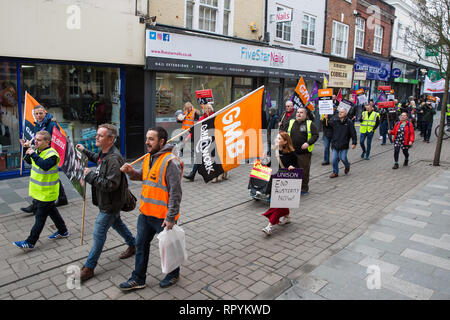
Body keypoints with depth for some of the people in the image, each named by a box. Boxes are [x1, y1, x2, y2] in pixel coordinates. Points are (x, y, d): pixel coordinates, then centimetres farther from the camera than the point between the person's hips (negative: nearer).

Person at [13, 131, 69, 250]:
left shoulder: (51, 154, -21)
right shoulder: (38, 151, 7)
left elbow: (45, 166, -38)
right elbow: (29, 161, 21)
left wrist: (33, 154, -35)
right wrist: (27, 149, 6)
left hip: (46, 193, -10)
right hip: (40, 191, 10)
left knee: (40, 217, 0)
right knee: (52, 211, 20)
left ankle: (30, 242, 7)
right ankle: (63, 231, 35)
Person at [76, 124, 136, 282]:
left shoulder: (113, 159, -29)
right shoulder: (104, 153, 2)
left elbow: (111, 184, -34)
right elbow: (97, 158, 29)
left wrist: (91, 176, -28)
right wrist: (85, 151, 18)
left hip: (110, 204, -10)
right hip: (107, 202, 10)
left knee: (98, 233, -1)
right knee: (116, 223, 26)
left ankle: (89, 268, 12)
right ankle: (133, 245, 46)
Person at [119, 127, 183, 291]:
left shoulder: (170, 162, -21)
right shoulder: (148, 158, 6)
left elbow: (175, 193, -22)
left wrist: (170, 218, -21)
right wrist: (131, 171, 2)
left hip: (162, 216, -8)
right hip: (145, 213, 8)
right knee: (141, 245, 17)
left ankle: (173, 274, 37)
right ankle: (138, 279, 33)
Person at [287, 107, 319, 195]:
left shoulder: (310, 124, 2)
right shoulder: (291, 123, 12)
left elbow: (316, 135, -3)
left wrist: (308, 143, -18)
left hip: (305, 152, -3)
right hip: (292, 152, 3)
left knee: (304, 171, 3)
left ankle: (304, 189, 17)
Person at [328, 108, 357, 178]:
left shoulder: (349, 122, -4)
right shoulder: (334, 120, 1)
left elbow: (353, 133, -2)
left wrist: (354, 143, -5)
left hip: (344, 144, -2)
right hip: (335, 144, 2)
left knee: (343, 158, 0)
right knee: (334, 159, 2)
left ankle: (347, 166, 33)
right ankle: (335, 172, 18)